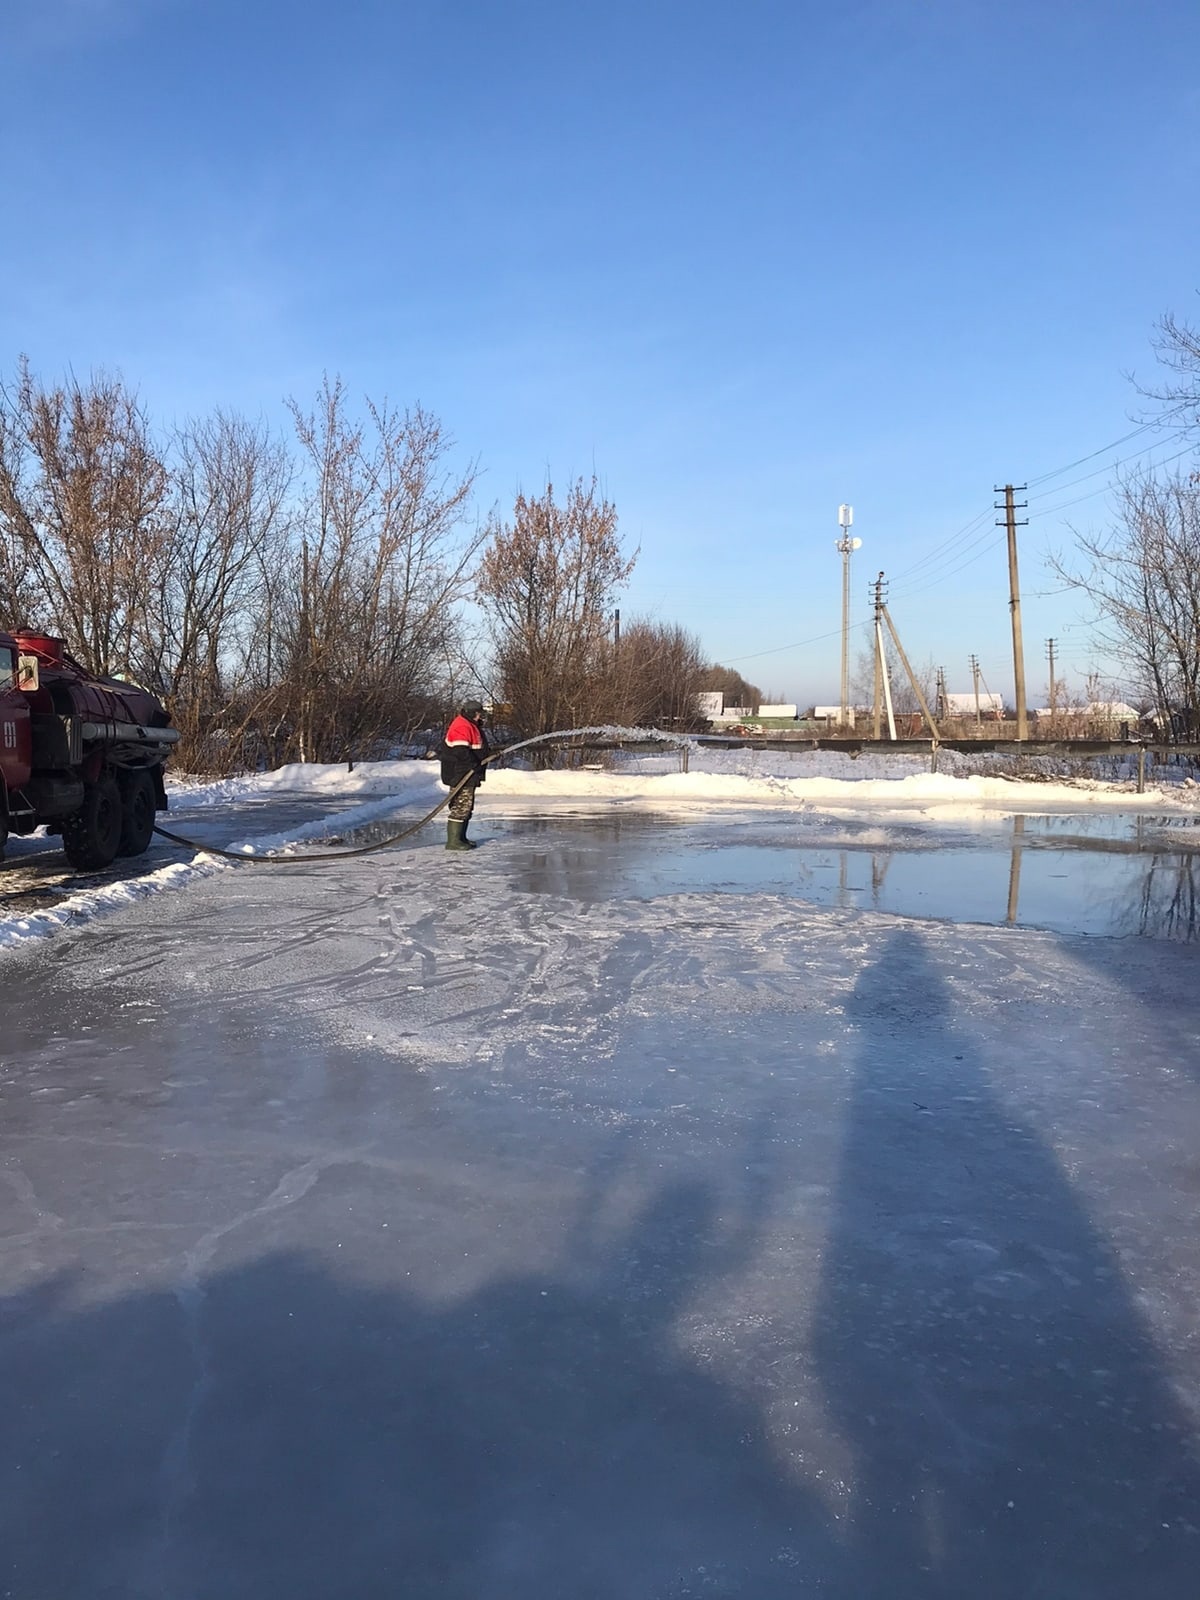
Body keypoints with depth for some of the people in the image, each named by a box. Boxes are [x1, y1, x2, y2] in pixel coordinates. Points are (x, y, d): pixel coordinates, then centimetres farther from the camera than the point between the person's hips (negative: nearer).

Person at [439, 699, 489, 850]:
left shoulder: (471, 726, 20)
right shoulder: (462, 726, -16)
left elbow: (477, 750, 30)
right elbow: (460, 751, -26)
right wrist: (474, 764, -26)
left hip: (468, 775, 12)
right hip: (459, 774, -12)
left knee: (466, 807, 16)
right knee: (461, 806, -11)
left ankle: (461, 838, 25)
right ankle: (453, 841, -10)